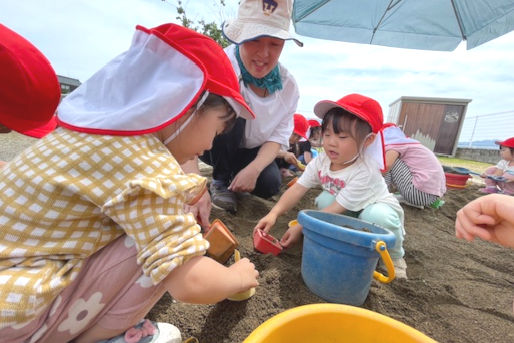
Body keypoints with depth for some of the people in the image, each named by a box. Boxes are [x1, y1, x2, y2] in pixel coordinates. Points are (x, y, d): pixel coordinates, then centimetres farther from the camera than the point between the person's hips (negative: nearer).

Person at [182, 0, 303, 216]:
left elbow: (278, 136, -13)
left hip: (251, 151, 4)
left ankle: (235, 176, 14)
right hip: (214, 146, -3)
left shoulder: (288, 85, -15)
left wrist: (254, 168, -32)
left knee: (270, 184, -22)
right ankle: (220, 181, -11)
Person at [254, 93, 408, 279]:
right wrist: (274, 213, -37)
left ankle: (395, 257, -4)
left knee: (377, 217, -36)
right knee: (324, 199, -24)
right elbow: (297, 188, -24)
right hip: (347, 213, 4)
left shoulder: (365, 173, -35)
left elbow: (337, 210, -34)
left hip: (378, 208, -4)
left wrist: (300, 228, -34)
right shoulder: (322, 160, -19)